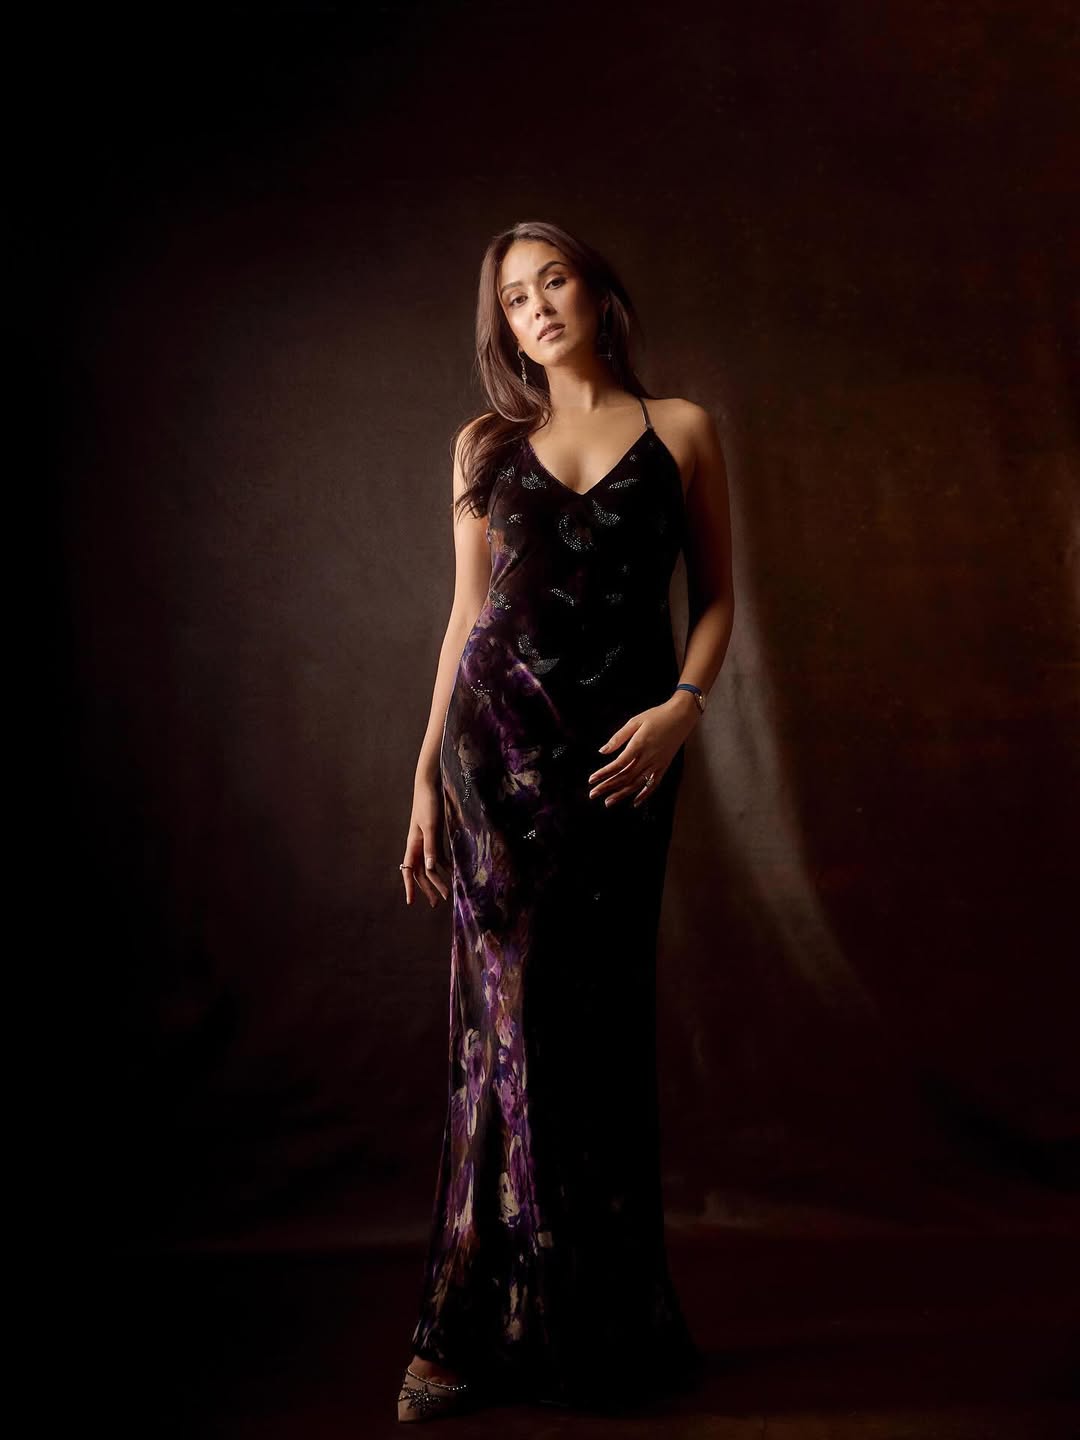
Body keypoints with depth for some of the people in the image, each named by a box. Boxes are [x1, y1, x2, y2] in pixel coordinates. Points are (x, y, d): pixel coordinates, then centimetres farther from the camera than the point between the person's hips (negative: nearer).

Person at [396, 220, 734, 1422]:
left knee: (598, 1018, 2)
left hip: (623, 746, -1)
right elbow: (468, 612, 12)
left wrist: (683, 706, -11)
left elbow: (717, 598, 8)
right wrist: (427, 775, 7)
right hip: (497, 735, 1)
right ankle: (479, 1326, 11)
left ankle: (601, 1325, 18)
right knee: (507, 1015, 0)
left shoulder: (679, 430, 10)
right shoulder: (486, 444, 13)